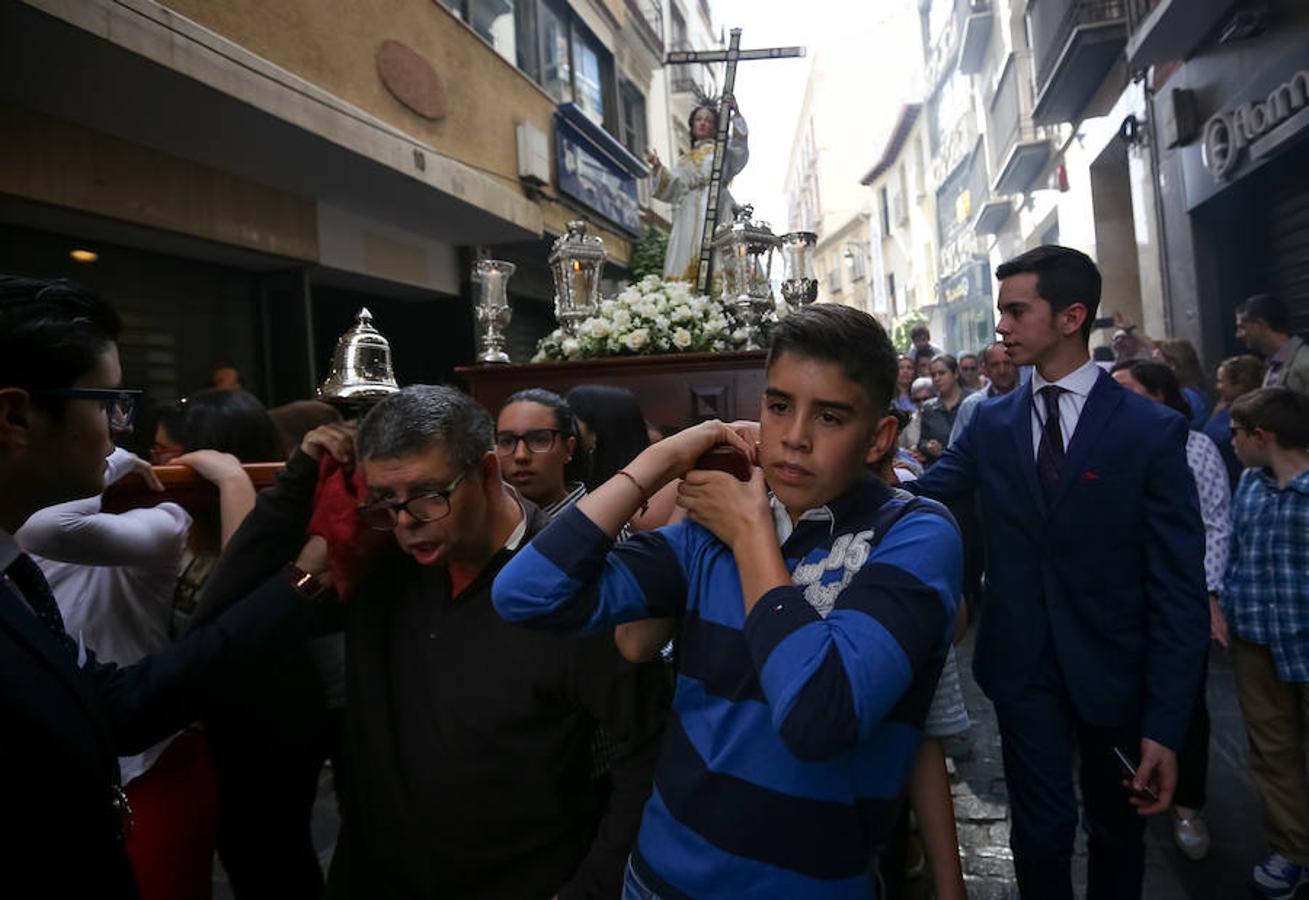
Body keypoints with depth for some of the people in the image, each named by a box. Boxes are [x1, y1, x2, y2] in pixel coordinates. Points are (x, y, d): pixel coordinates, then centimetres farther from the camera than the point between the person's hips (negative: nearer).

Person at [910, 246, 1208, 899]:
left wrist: (1166, 723, -14)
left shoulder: (1153, 430, -11)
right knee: (1041, 829, 8)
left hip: (1113, 667, -1)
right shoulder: (991, 422, 0)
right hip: (1021, 664, 1)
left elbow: (1179, 588, -12)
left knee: (1117, 828, 21)